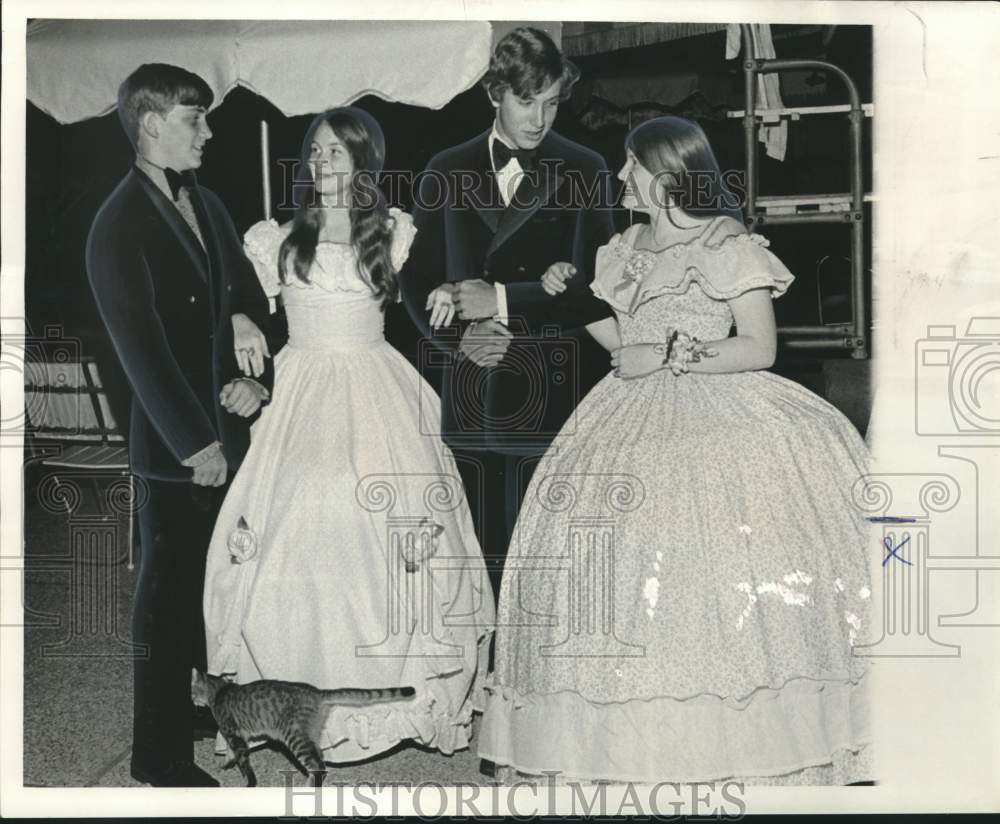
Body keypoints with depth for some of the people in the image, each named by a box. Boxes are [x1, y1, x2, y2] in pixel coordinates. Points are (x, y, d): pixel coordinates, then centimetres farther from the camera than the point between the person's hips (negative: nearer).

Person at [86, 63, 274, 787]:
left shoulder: (206, 203, 10)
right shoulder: (120, 226, -14)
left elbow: (249, 299, 12)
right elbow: (141, 348, -17)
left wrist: (256, 378, -6)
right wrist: (197, 443, -16)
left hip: (229, 426, 6)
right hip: (178, 445, -6)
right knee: (170, 596, 4)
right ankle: (162, 755, 16)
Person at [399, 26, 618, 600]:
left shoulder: (586, 173, 5)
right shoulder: (447, 172, 11)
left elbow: (595, 285, -3)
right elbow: (417, 277, 10)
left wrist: (504, 300, -11)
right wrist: (459, 335, -7)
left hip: (551, 397, -2)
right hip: (467, 396, 2)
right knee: (478, 547, 3)